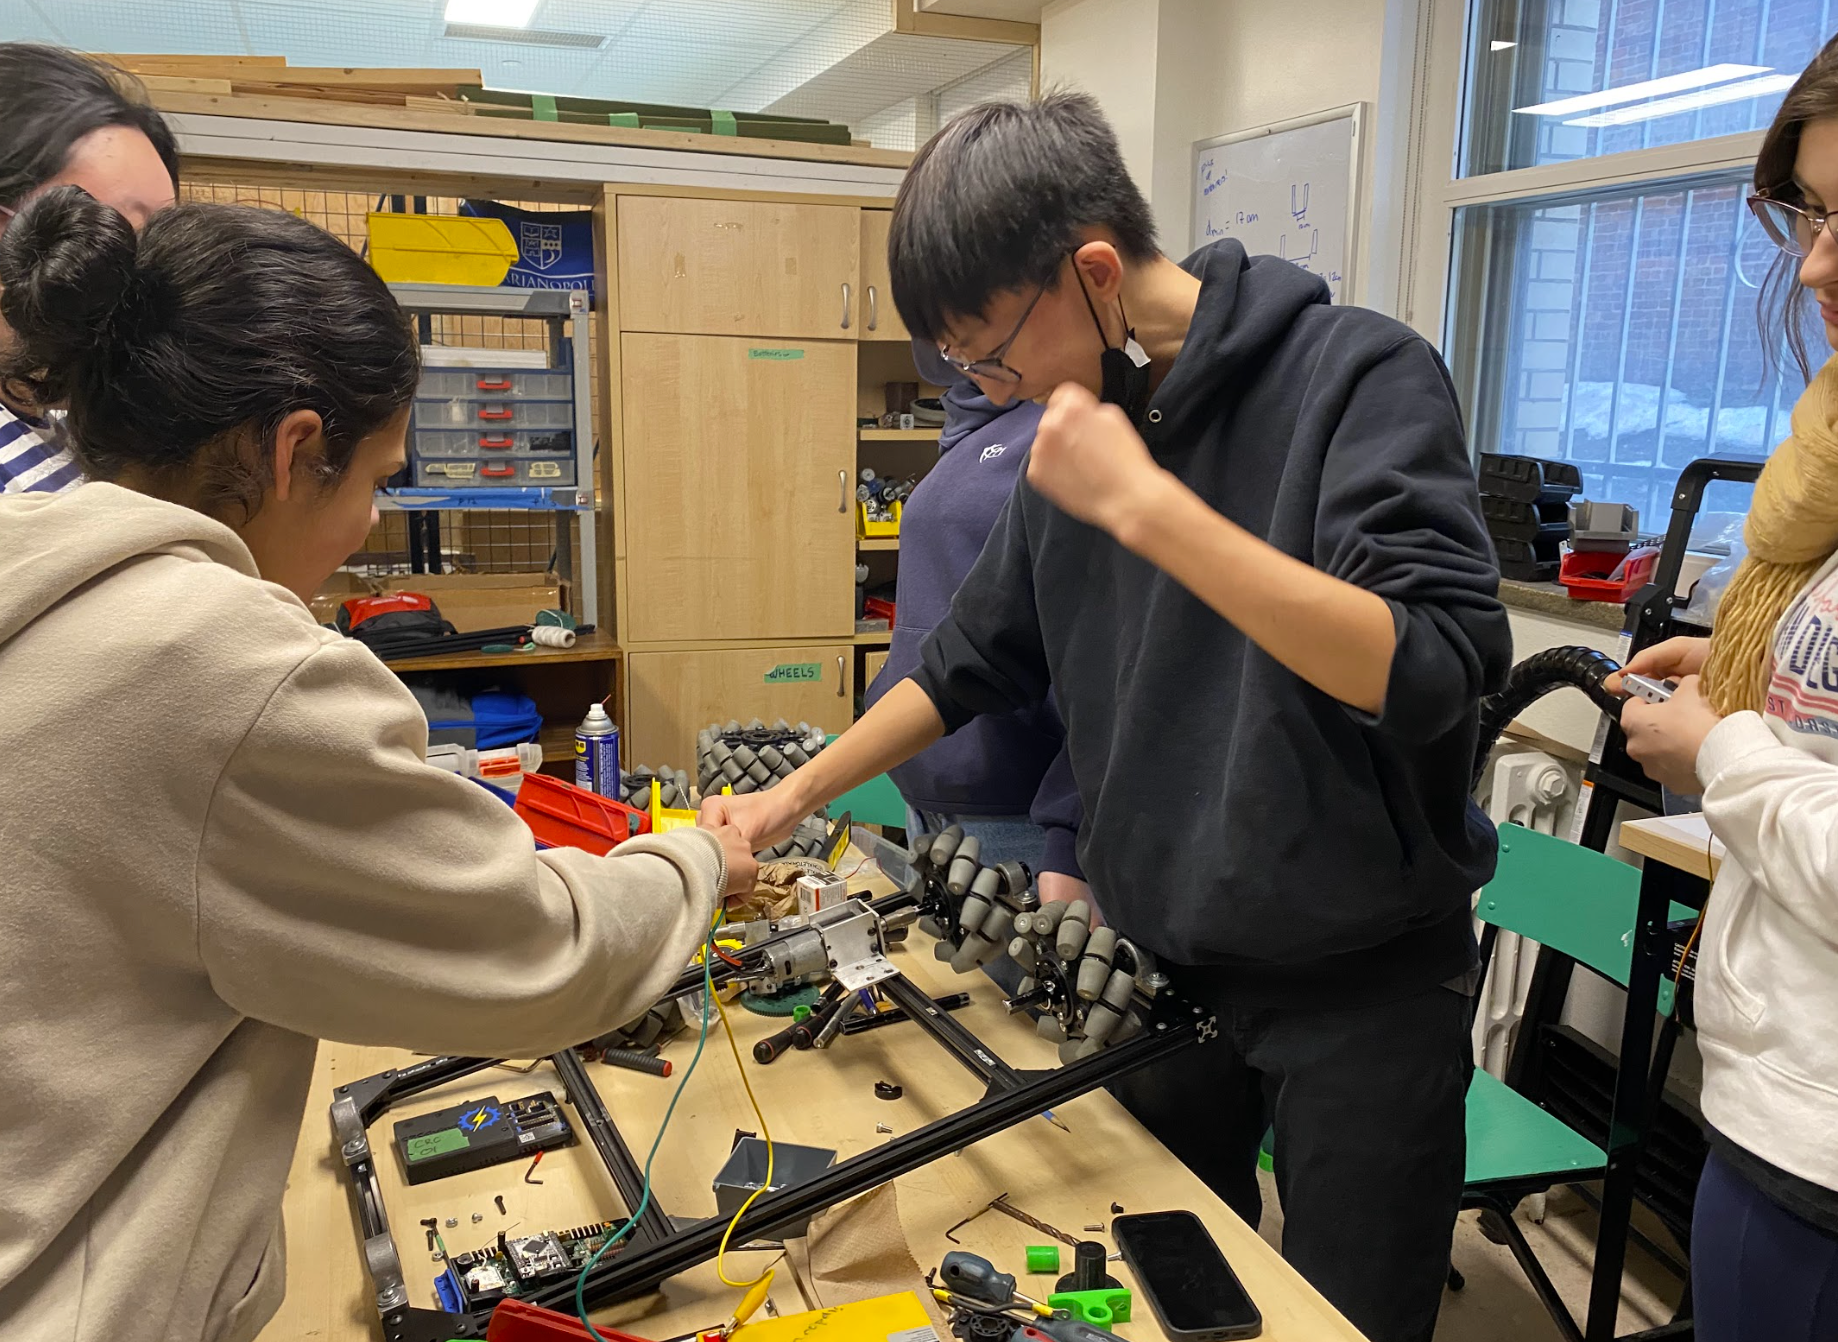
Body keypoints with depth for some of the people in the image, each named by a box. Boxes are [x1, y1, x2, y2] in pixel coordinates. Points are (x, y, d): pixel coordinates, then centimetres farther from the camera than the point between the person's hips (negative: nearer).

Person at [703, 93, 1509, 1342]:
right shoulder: (1076, 435, 1)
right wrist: (797, 793, 11)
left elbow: (1437, 669, -29)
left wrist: (1144, 501, -31)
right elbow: (976, 661, 12)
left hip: (1364, 972, -5)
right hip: (1158, 958, 5)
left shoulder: (1360, 376, -17)